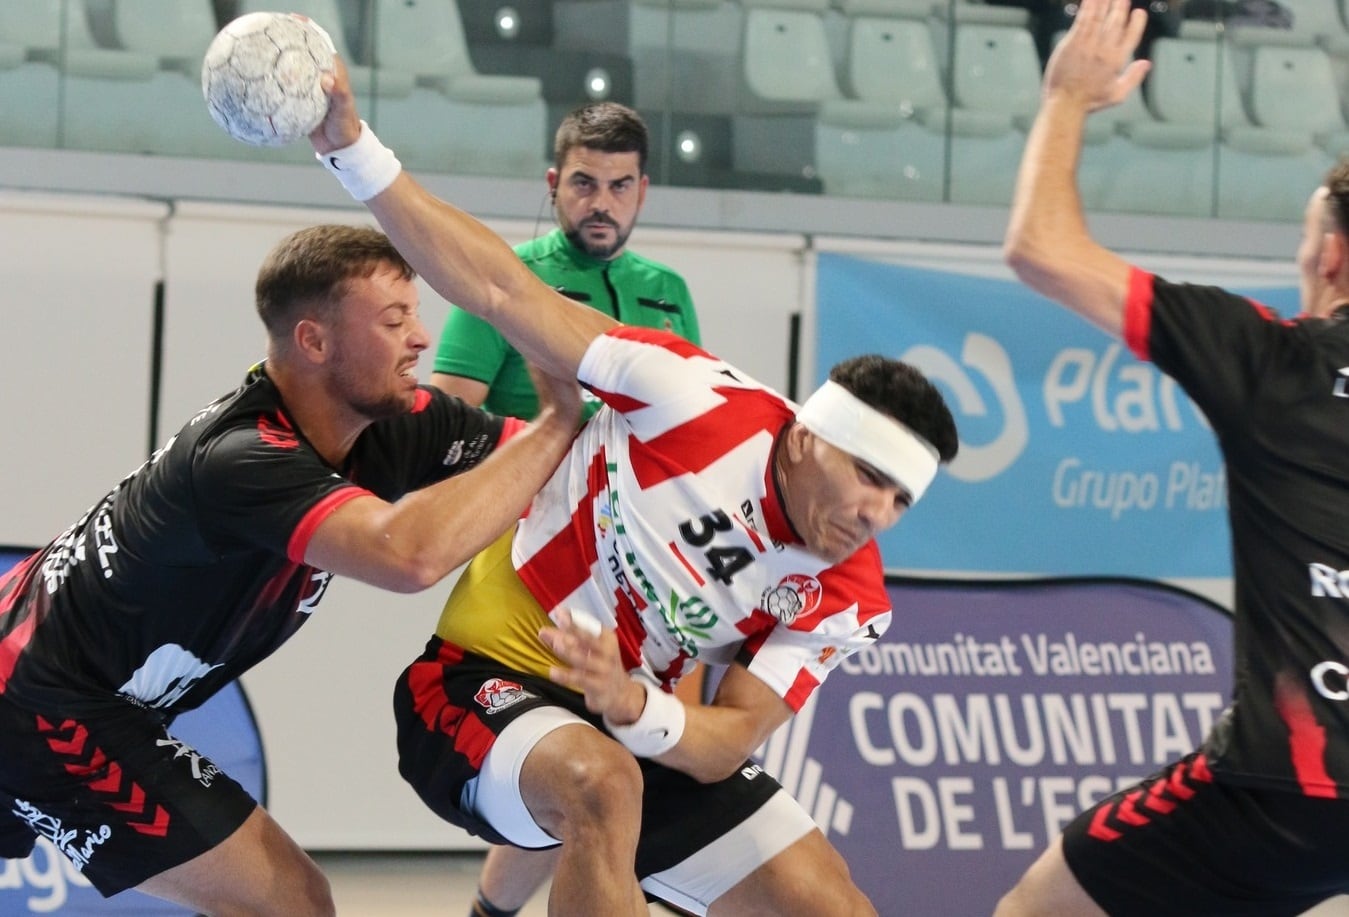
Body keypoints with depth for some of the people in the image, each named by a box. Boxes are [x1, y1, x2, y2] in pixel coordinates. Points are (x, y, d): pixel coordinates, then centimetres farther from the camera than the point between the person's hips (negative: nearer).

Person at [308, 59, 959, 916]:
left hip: (651, 731, 6)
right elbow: (500, 290, -19)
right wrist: (352, 147, -26)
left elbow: (730, 741, -14)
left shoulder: (848, 598, -7)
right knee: (602, 785, -40)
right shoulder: (707, 402, -20)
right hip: (484, 682, -6)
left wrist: (635, 706, -38)